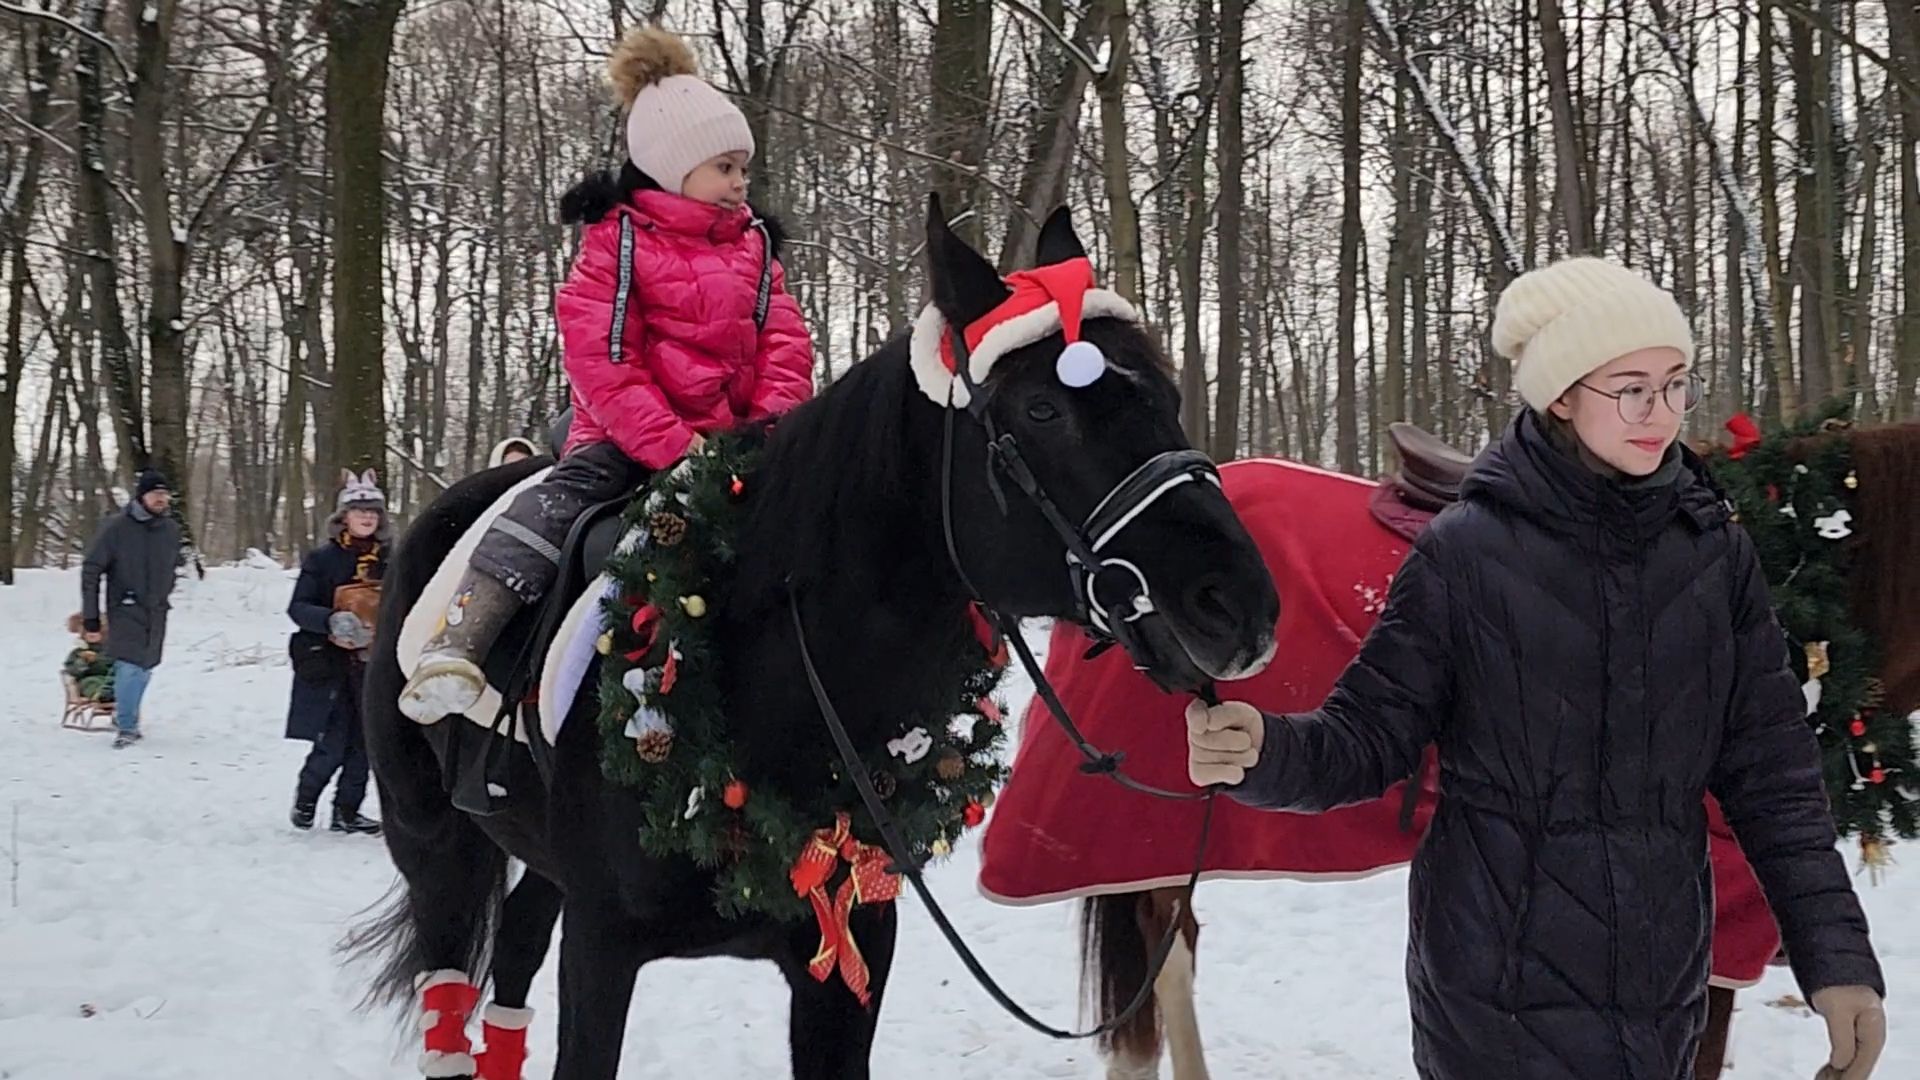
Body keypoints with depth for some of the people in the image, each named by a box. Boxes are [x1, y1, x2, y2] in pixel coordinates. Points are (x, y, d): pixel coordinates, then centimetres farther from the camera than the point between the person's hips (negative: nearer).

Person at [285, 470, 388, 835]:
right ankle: (305, 800, 18)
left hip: (373, 665, 3)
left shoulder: (390, 560, 6)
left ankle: (346, 811, 17)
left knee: (363, 744, 4)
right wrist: (332, 620, -21)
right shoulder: (322, 559, -2)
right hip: (329, 665, -3)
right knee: (331, 746, -6)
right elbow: (297, 608, -4)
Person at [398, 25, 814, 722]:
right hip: (630, 435, -6)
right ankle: (456, 643, -41)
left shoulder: (753, 245, 14)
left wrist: (774, 419, -13)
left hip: (733, 433, 6)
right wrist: (668, 441, -23)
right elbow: (600, 359, -14)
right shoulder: (618, 243, -4)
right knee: (571, 491, -30)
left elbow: (785, 341, 7)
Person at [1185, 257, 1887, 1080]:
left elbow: (1773, 773, 4)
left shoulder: (1716, 554, 2)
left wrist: (1838, 957, -2)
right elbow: (1372, 735, -6)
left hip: (1664, 985, 4)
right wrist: (1266, 755, -27)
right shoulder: (1466, 550, -8)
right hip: (1500, 988, -3)